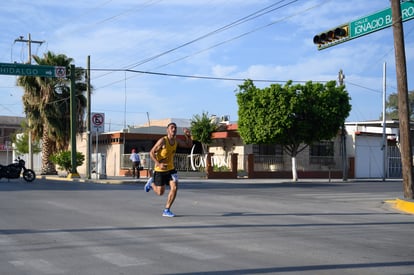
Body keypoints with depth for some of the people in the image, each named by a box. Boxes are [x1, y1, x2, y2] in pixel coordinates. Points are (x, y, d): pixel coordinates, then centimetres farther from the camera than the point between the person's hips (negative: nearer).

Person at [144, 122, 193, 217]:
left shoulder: (176, 141, 0)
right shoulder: (162, 141, -19)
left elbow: (189, 145, 11)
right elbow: (151, 153, -18)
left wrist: (188, 135, -8)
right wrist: (158, 164, -30)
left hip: (171, 169, 5)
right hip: (160, 170, -5)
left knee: (174, 187, -14)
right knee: (160, 192, 5)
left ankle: (166, 210, -2)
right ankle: (151, 182, 40)